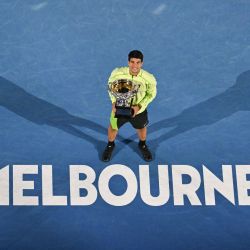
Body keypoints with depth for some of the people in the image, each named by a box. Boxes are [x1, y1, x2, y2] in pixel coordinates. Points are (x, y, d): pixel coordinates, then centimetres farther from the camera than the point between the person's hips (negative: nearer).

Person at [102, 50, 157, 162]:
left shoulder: (148, 78, -31)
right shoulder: (117, 73, -30)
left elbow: (151, 93, -10)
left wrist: (139, 106, -20)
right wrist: (114, 101, -19)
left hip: (138, 109, 0)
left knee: (141, 127, 28)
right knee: (113, 127, 23)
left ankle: (142, 145, 62)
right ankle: (110, 145, 57)